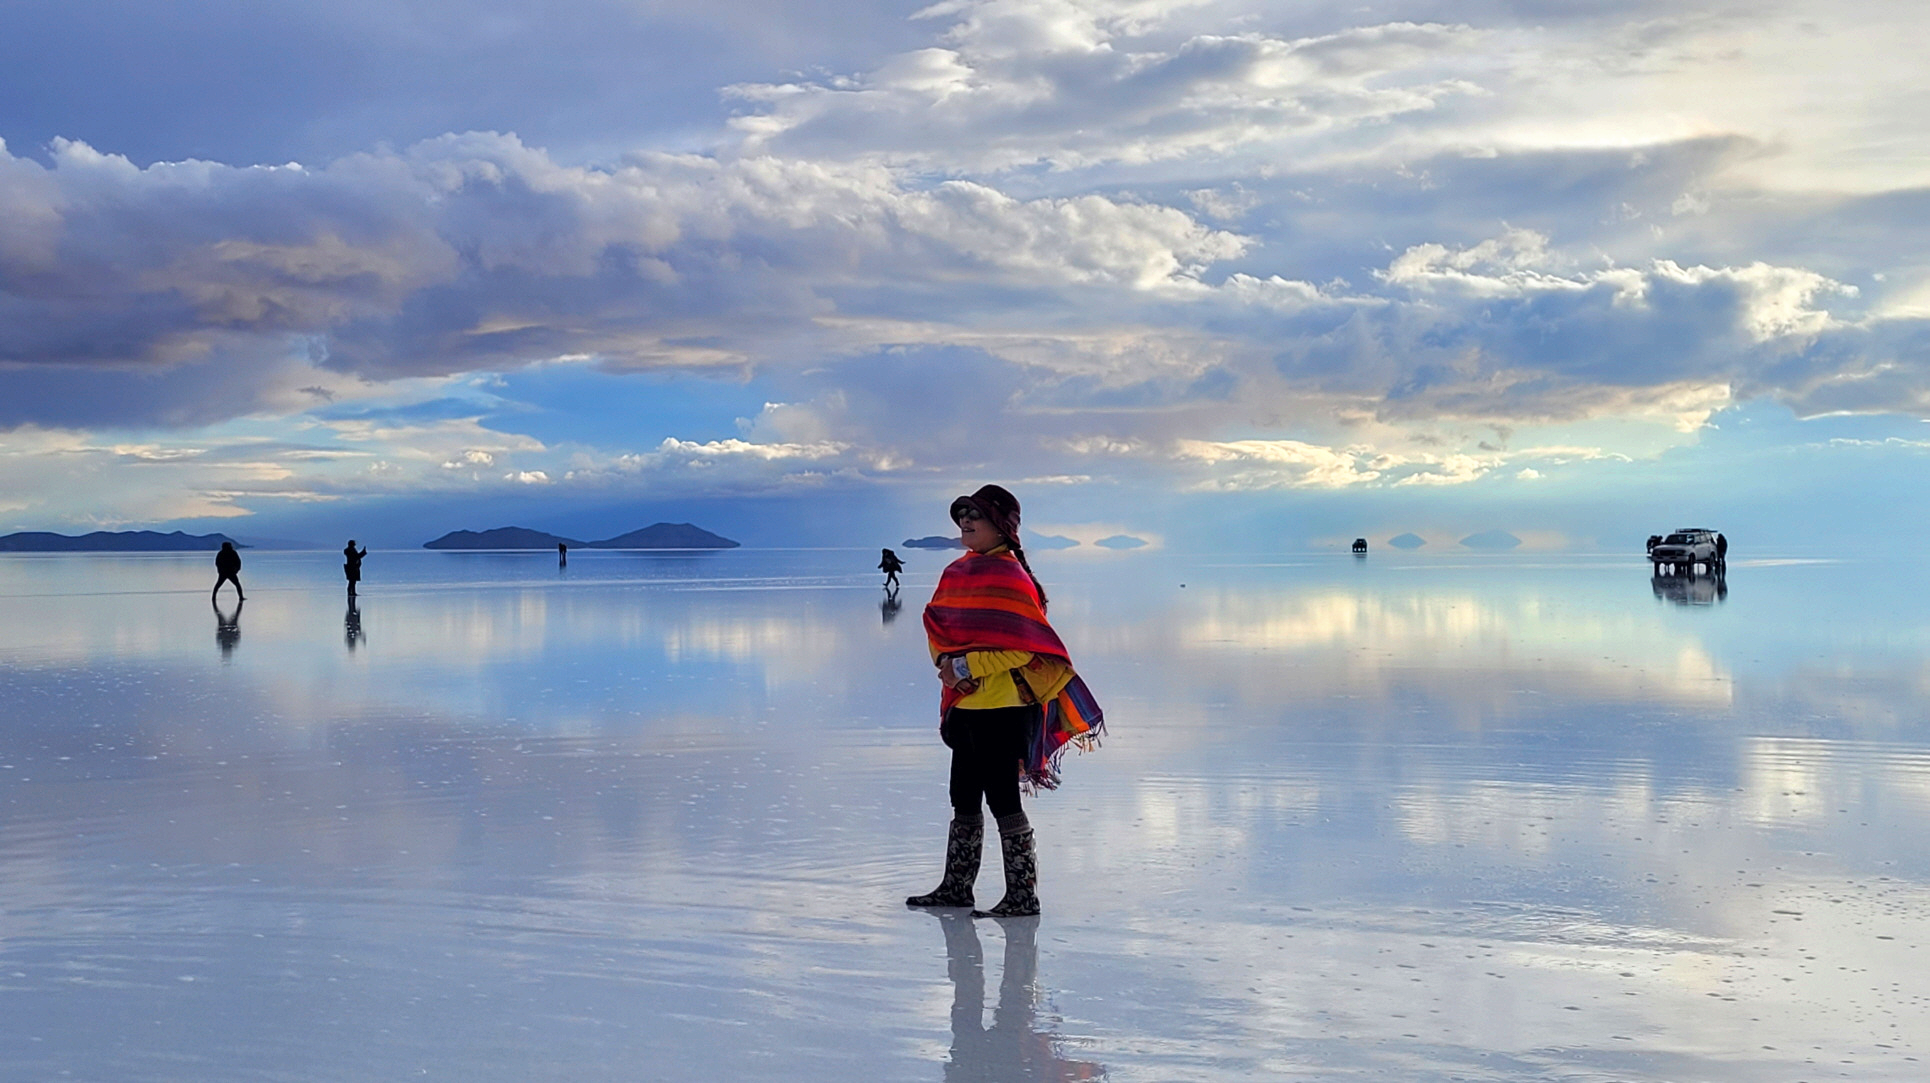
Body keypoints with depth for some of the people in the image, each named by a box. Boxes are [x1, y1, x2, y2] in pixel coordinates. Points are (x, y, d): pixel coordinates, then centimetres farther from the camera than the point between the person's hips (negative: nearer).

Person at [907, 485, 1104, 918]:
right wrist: (946, 662, -4)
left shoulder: (1010, 576, -13)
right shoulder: (956, 572, 10)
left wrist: (968, 666, -19)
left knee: (1003, 800, -3)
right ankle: (956, 887, 29)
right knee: (964, 801, 17)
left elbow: (1021, 647, -19)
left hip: (1002, 707, -8)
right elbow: (936, 626, 15)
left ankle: (1022, 895, 5)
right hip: (964, 705, 8)